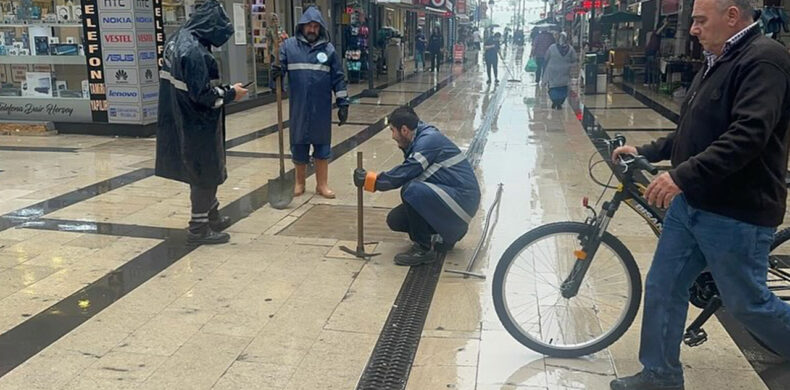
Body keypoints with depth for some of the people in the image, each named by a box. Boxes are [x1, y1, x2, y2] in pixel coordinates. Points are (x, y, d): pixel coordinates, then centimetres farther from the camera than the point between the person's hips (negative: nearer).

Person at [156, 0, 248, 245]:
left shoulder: (177, 40, 7)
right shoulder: (194, 51, -24)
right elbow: (202, 94, -24)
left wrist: (222, 90, 9)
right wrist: (230, 93, -11)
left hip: (183, 121, 9)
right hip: (198, 125, -9)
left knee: (207, 170, 21)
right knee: (205, 174, 4)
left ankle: (211, 215, 36)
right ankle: (199, 227, 15)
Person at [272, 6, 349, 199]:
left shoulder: (328, 48, 3)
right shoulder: (289, 45, 1)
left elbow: (338, 78, 4)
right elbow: (280, 66, 1)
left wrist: (343, 103, 1)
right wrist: (276, 72, -24)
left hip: (322, 108, 0)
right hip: (298, 108, 0)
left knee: (322, 146, 8)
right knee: (298, 145, 10)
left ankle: (322, 184, 21)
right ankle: (299, 182, 27)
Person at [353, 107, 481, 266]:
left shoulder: (429, 140, -19)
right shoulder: (421, 140, 11)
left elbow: (404, 174, -23)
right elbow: (405, 174, 11)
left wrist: (369, 179, -15)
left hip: (462, 200, -10)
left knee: (412, 190, -31)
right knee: (395, 220, 3)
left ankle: (423, 249, -15)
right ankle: (449, 231, 17)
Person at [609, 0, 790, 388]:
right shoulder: (717, 61, 14)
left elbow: (748, 136, -29)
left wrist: (681, 175, -32)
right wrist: (646, 152, 12)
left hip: (736, 214, -9)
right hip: (690, 203, 9)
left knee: (746, 303, 7)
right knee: (662, 289, 12)